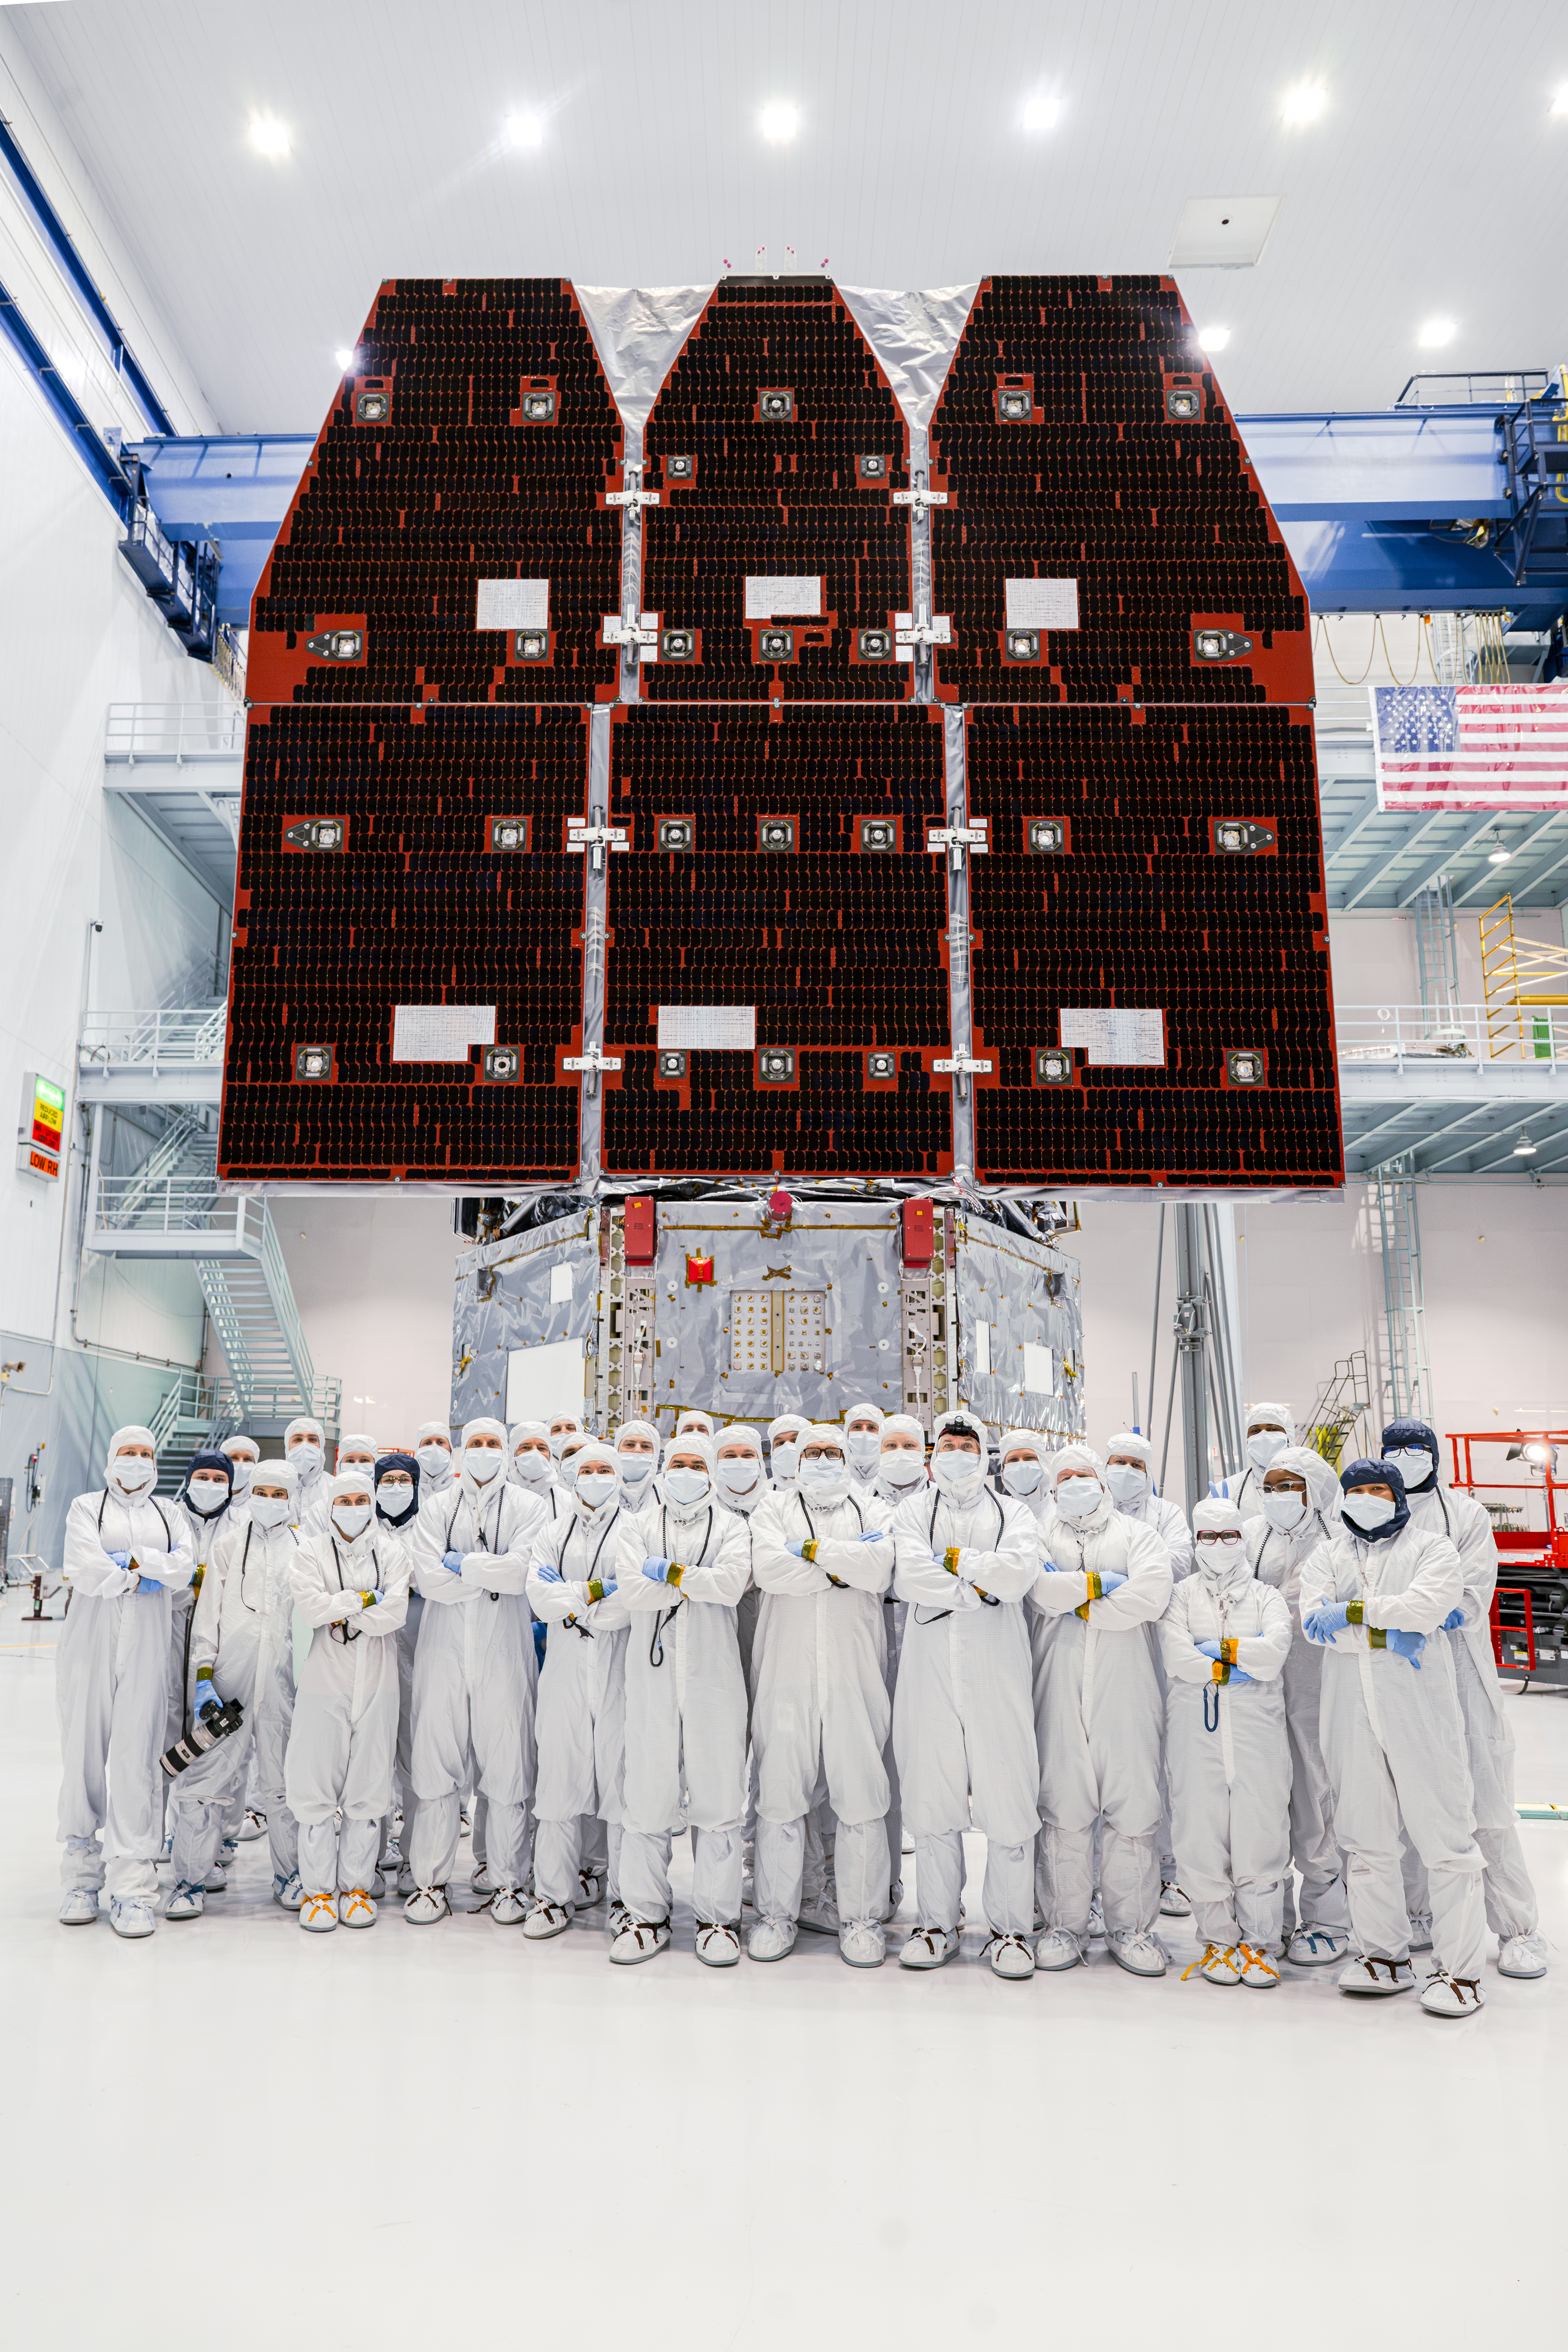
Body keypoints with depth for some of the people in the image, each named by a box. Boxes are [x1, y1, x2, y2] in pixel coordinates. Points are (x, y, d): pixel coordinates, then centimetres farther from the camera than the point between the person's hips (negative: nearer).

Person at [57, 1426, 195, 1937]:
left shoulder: (169, 1515, 16)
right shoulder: (87, 1508, 10)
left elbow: (182, 1570, -1)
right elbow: (84, 1570, -8)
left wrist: (133, 1559, -10)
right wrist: (143, 1578, -4)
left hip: (146, 1650, 1)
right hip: (90, 1646, 0)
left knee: (136, 1760, -5)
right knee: (84, 1756, 1)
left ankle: (132, 1889, -3)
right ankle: (83, 1878, 16)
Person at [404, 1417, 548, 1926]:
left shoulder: (528, 1506, 5)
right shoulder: (435, 1508, 10)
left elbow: (523, 1570, -11)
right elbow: (430, 1578, -4)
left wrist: (464, 1565, -6)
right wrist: (494, 1574, -6)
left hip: (504, 1655, -1)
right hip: (445, 1652, 1)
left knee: (507, 1770, 1)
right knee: (437, 1767, 4)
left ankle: (508, 1883, 14)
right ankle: (430, 1881, 17)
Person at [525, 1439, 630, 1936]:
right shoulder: (553, 1532, 15)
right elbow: (540, 1596, 0)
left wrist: (572, 1608, -8)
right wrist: (595, 1590, -11)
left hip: (618, 1671, -3)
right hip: (565, 1672, 3)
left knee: (622, 1780, 0)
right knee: (560, 1779, 3)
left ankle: (626, 1895, 12)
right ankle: (556, 1894, 14)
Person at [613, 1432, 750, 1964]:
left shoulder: (729, 1525, 9)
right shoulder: (639, 1523, 11)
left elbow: (733, 1581, -11)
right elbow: (632, 1588, -6)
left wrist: (671, 1572, -9)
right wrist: (698, 1584, -6)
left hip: (714, 1675, 0)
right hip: (653, 1671, 1)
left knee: (717, 1795, 2)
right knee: (648, 1795, 2)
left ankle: (718, 1916, 14)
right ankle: (647, 1915, 16)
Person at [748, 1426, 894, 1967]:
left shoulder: (870, 1511, 12)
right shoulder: (775, 1510, 12)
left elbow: (879, 1568, -8)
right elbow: (768, 1567, -8)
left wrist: (815, 1550, -8)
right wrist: (844, 1570, -8)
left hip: (855, 1676, 0)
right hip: (788, 1675, 0)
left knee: (861, 1796, 1)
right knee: (780, 1795, 2)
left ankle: (861, 1917, 14)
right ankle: (777, 1915, 17)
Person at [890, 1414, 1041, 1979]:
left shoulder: (1011, 1513, 13)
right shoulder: (913, 1510, 12)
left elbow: (1021, 1571, -8)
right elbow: (908, 1576, -7)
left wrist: (954, 1560, -6)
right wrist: (979, 1587, -9)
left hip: (998, 1672, 0)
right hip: (930, 1672, 0)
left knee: (1007, 1803, 0)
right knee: (933, 1801, 6)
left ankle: (1009, 1929, 13)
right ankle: (936, 1925, 19)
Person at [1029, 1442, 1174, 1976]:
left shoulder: (1136, 1535, 14)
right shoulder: (1041, 1537, 15)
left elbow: (1153, 1592, -7)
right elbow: (1038, 1589, -7)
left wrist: (1079, 1605, -4)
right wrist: (1102, 1583, -5)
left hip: (1126, 1690, 0)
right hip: (1060, 1690, 0)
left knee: (1133, 1807, -1)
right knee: (1064, 1806, 1)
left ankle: (1130, 1927, 11)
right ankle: (1065, 1925, 12)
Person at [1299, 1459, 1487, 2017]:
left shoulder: (1431, 1549, 6)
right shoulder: (1326, 1557, 15)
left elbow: (1426, 1605, -14)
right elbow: (1314, 1620, -2)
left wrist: (1353, 1611, -12)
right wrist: (1387, 1634, -13)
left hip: (1419, 1709, -3)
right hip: (1352, 1714, 4)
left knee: (1444, 1836, -3)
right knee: (1365, 1839, 9)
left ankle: (1460, 1970, 5)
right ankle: (1385, 1957, 21)